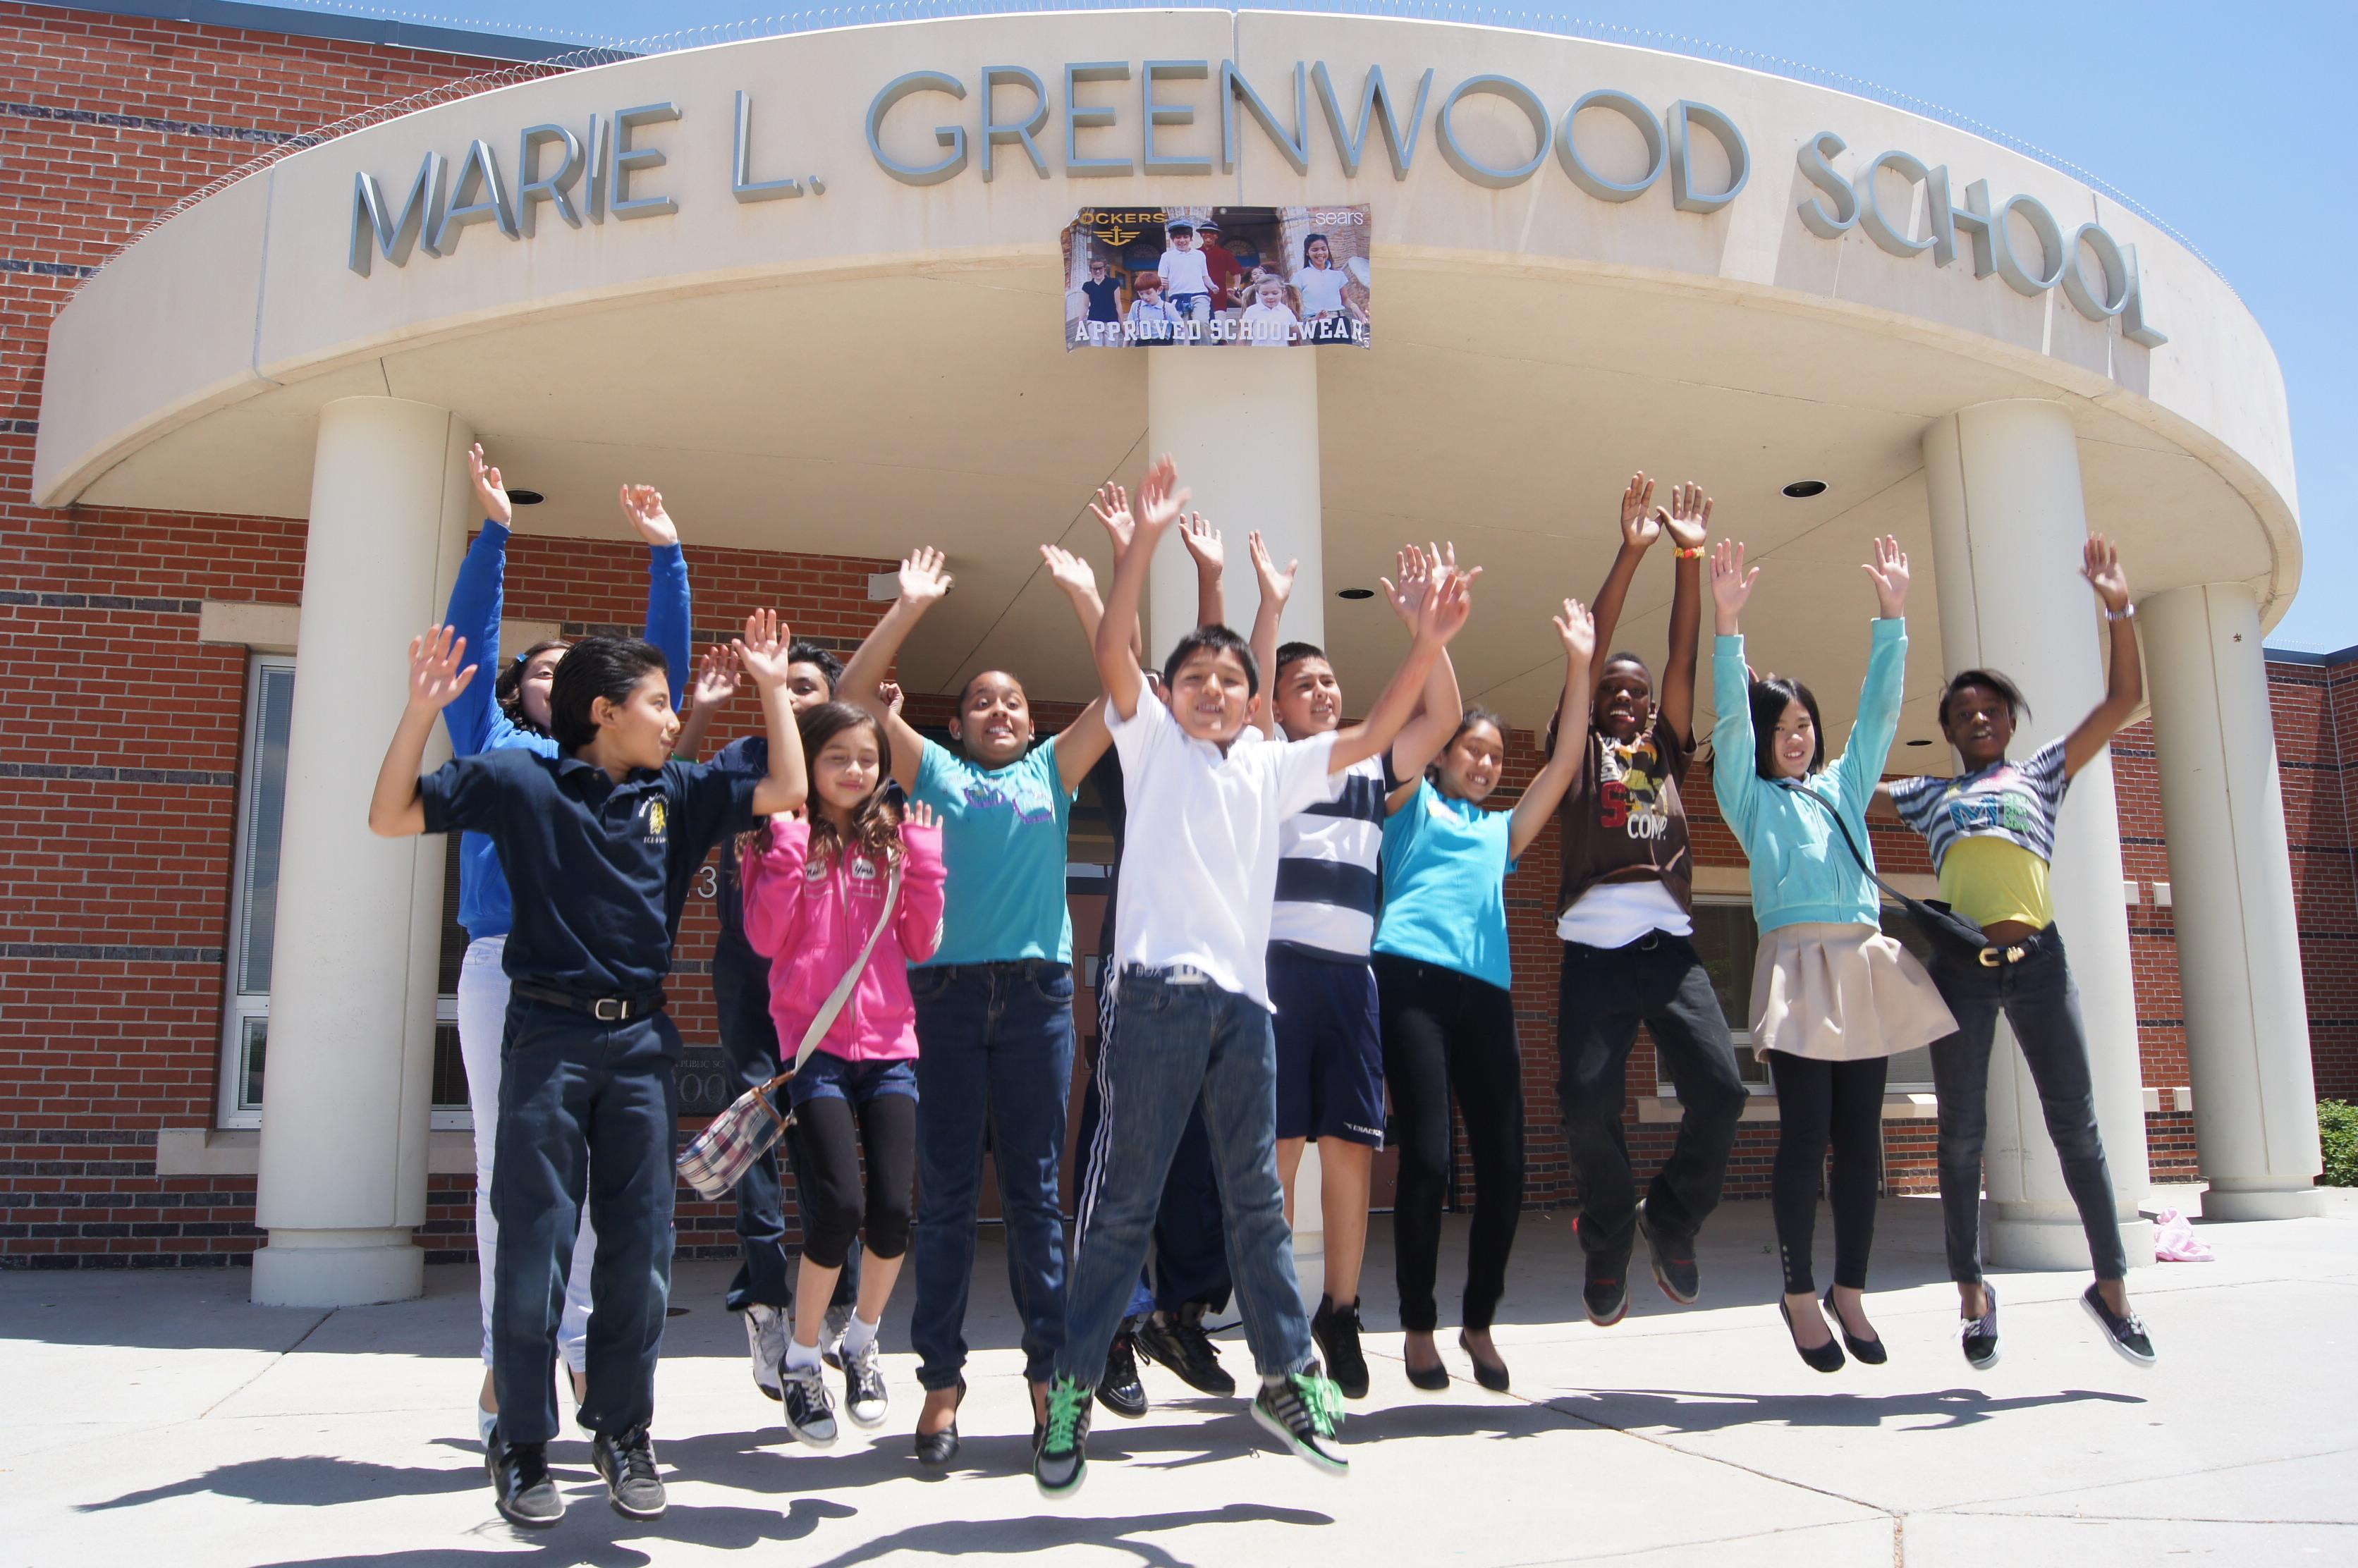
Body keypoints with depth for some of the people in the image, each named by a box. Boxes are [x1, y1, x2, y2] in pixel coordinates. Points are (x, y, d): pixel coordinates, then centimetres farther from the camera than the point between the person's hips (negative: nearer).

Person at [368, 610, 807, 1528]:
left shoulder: (675, 792, 9)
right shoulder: (519, 780, -1)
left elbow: (786, 791, 9)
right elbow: (391, 818, -2)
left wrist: (772, 686, 8)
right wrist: (422, 709, -13)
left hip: (642, 1038, 4)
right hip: (550, 1032, -3)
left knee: (641, 1246, 6)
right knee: (535, 1245, 0)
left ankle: (622, 1431, 21)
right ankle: (523, 1443, 15)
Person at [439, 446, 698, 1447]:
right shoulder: (492, 743, 18)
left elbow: (663, 666, 18)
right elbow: (470, 639, 10)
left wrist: (666, 557, 15)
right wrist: (494, 534, 3)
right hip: (504, 961, -1)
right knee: (505, 1158, 1)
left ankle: (581, 1344, 9)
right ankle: (504, 1352, 9)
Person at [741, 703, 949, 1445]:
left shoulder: (892, 841, 12)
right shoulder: (781, 840, 3)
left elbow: (920, 944, 7)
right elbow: (765, 938, -9)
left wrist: (923, 864, -2)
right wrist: (788, 850, -14)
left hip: (889, 1046, 3)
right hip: (813, 1043, -3)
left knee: (893, 1210, -4)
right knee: (838, 1209, -12)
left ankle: (862, 1343, 24)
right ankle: (801, 1360, 13)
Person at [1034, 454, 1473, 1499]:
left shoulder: (1272, 767, 19)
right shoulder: (1151, 741, 7)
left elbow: (1372, 735, 14)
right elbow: (1110, 650, -7)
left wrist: (1428, 642, 4)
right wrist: (1147, 539, -14)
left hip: (1244, 998, 4)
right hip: (1160, 989, -4)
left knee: (1257, 1199, 12)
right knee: (1125, 1203, -2)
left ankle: (1287, 1376, 22)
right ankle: (1070, 1392, 7)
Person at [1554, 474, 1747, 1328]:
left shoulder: (1667, 748, 22)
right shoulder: (1578, 746, 15)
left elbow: (1683, 658, 11)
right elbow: (1588, 649, 5)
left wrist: (1689, 559, 3)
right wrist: (1630, 553, -1)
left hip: (1671, 946, 2)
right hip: (1594, 950, -2)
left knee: (1720, 1088, -14)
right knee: (1588, 1108, -11)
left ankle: (1670, 1220, 13)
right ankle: (1609, 1240, 17)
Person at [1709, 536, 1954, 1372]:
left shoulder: (1843, 787, 21)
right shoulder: (1750, 798, 9)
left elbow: (1880, 710, 16)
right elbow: (1730, 720, -3)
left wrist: (1891, 616, 9)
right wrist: (1727, 624, -13)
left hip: (1866, 965, 4)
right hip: (1798, 966, -4)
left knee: (1861, 1136, 5)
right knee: (1805, 1136, -5)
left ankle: (1850, 1293, 13)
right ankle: (1799, 1294, 6)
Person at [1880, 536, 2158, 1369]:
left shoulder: (2042, 771, 18)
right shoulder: (1928, 795, 20)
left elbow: (2125, 700, 12)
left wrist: (2119, 612, 4)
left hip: (2037, 957, 0)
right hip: (1958, 964, 1)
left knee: (2076, 1125, 1)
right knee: (1961, 1137, 4)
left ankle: (2112, 1286, 14)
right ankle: (1972, 1292, 16)